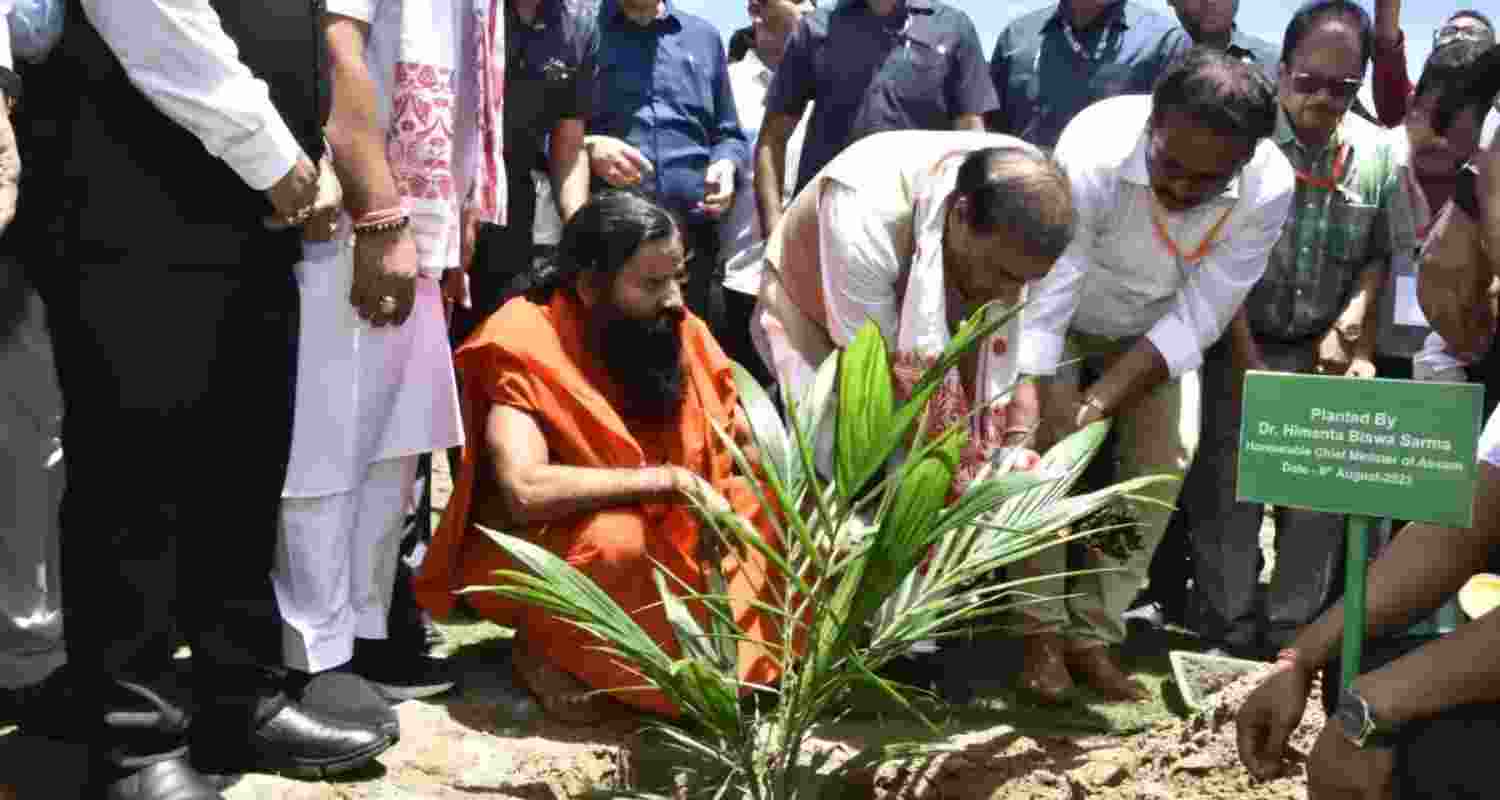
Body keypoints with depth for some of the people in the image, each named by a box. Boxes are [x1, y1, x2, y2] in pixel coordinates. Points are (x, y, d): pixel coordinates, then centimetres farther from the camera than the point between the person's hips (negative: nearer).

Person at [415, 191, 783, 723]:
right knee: (614, 541, -35)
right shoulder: (528, 349, -23)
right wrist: (669, 479, -33)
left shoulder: (681, 333, -7)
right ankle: (546, 650, -8)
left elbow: (749, 448, 0)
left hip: (661, 538, 5)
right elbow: (526, 489, -37)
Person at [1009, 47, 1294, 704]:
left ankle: (1093, 634, 5)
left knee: (1164, 456, -8)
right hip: (1066, 312, -3)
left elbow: (1195, 321, -24)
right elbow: (1040, 313, -40)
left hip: (1158, 327, 3)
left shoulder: (1269, 187, -31)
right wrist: (1046, 430, -45)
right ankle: (1042, 630, -4)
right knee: (1046, 447, -19)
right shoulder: (1094, 153, -40)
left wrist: (1099, 402, -32)